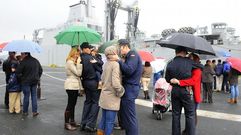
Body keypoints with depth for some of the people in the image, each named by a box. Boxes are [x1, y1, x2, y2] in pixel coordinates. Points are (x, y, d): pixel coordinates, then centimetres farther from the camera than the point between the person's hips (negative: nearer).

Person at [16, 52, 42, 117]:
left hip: (26, 82, -5)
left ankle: (25, 111, 17)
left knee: (26, 96, 5)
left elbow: (18, 72, -13)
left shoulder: (23, 62, -13)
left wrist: (21, 79, 1)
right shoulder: (36, 61, 7)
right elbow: (40, 70, 15)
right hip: (34, 82, 5)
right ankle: (35, 111, 10)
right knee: (34, 96, 9)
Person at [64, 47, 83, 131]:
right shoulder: (70, 62, -13)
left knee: (73, 104, 14)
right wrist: (79, 63, -19)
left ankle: (72, 121, 24)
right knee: (70, 104, -4)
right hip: (71, 86, -10)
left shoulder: (74, 62, 18)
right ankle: (66, 124, 4)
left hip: (75, 85, 10)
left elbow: (79, 74, 15)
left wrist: (78, 63, 6)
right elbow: (78, 73, -19)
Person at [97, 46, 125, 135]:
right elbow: (115, 83, -26)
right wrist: (121, 92, -12)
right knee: (110, 121, 5)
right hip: (112, 97, -8)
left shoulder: (106, 64, 7)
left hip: (104, 96, 8)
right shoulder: (116, 64, -18)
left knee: (104, 118, 21)